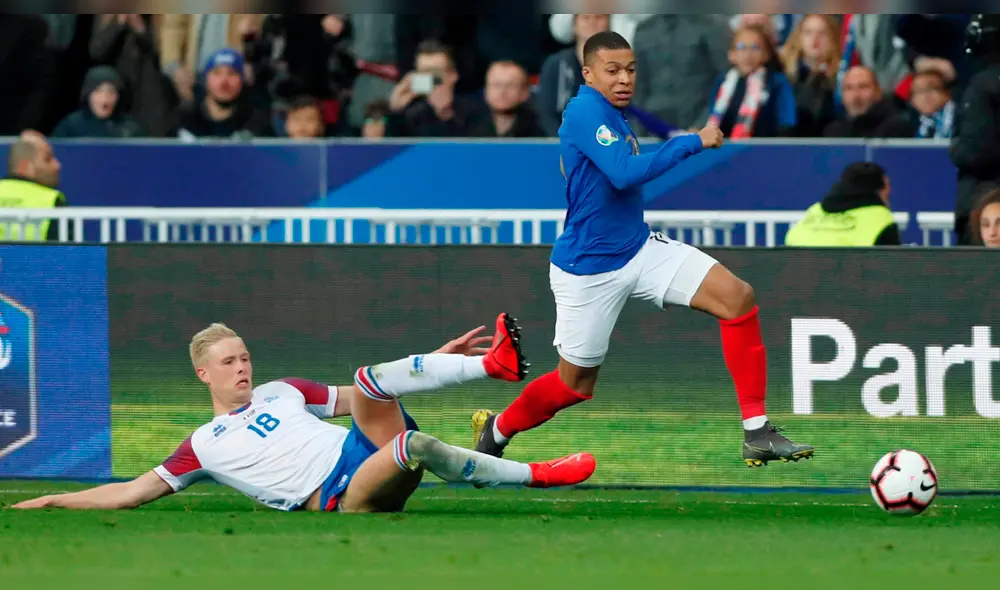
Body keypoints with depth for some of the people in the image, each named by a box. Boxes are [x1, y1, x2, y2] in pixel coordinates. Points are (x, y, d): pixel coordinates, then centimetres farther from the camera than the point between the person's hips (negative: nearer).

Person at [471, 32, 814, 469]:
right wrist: (694, 142, -26)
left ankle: (757, 433, -12)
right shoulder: (586, 111, -20)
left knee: (737, 296, -13)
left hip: (640, 249, 8)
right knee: (576, 384, 6)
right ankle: (497, 429, 37)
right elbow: (625, 174, -32)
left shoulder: (612, 116, 9)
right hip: (589, 269, -8)